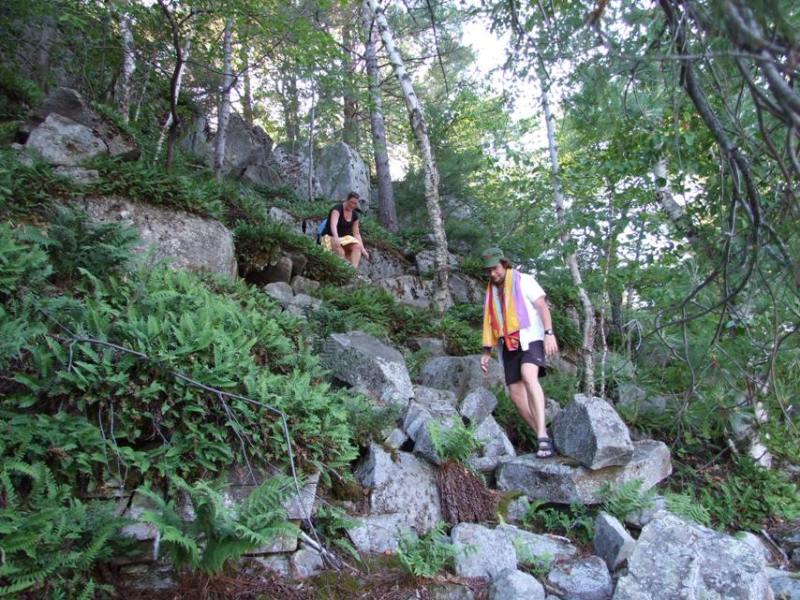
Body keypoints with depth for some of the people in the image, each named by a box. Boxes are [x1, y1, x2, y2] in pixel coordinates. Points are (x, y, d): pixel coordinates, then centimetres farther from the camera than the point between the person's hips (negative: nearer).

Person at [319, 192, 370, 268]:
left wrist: (363, 249, -3)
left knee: (357, 246, -27)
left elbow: (356, 233, 8)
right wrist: (336, 238, -53)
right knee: (340, 252, -37)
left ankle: (354, 269, -41)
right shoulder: (337, 209, -16)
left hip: (345, 238, 5)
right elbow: (333, 225, -34)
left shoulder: (355, 215, 5)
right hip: (331, 237, -5)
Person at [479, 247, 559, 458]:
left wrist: (549, 333, -18)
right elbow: (490, 324, 22)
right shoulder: (492, 292, 19)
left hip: (530, 338, -6)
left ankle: (543, 437, -36)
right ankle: (543, 437, 7)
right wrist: (486, 352, 17)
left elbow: (543, 306, -5)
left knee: (529, 376, -31)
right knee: (516, 393, -2)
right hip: (508, 346, 6)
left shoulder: (523, 281, 4)